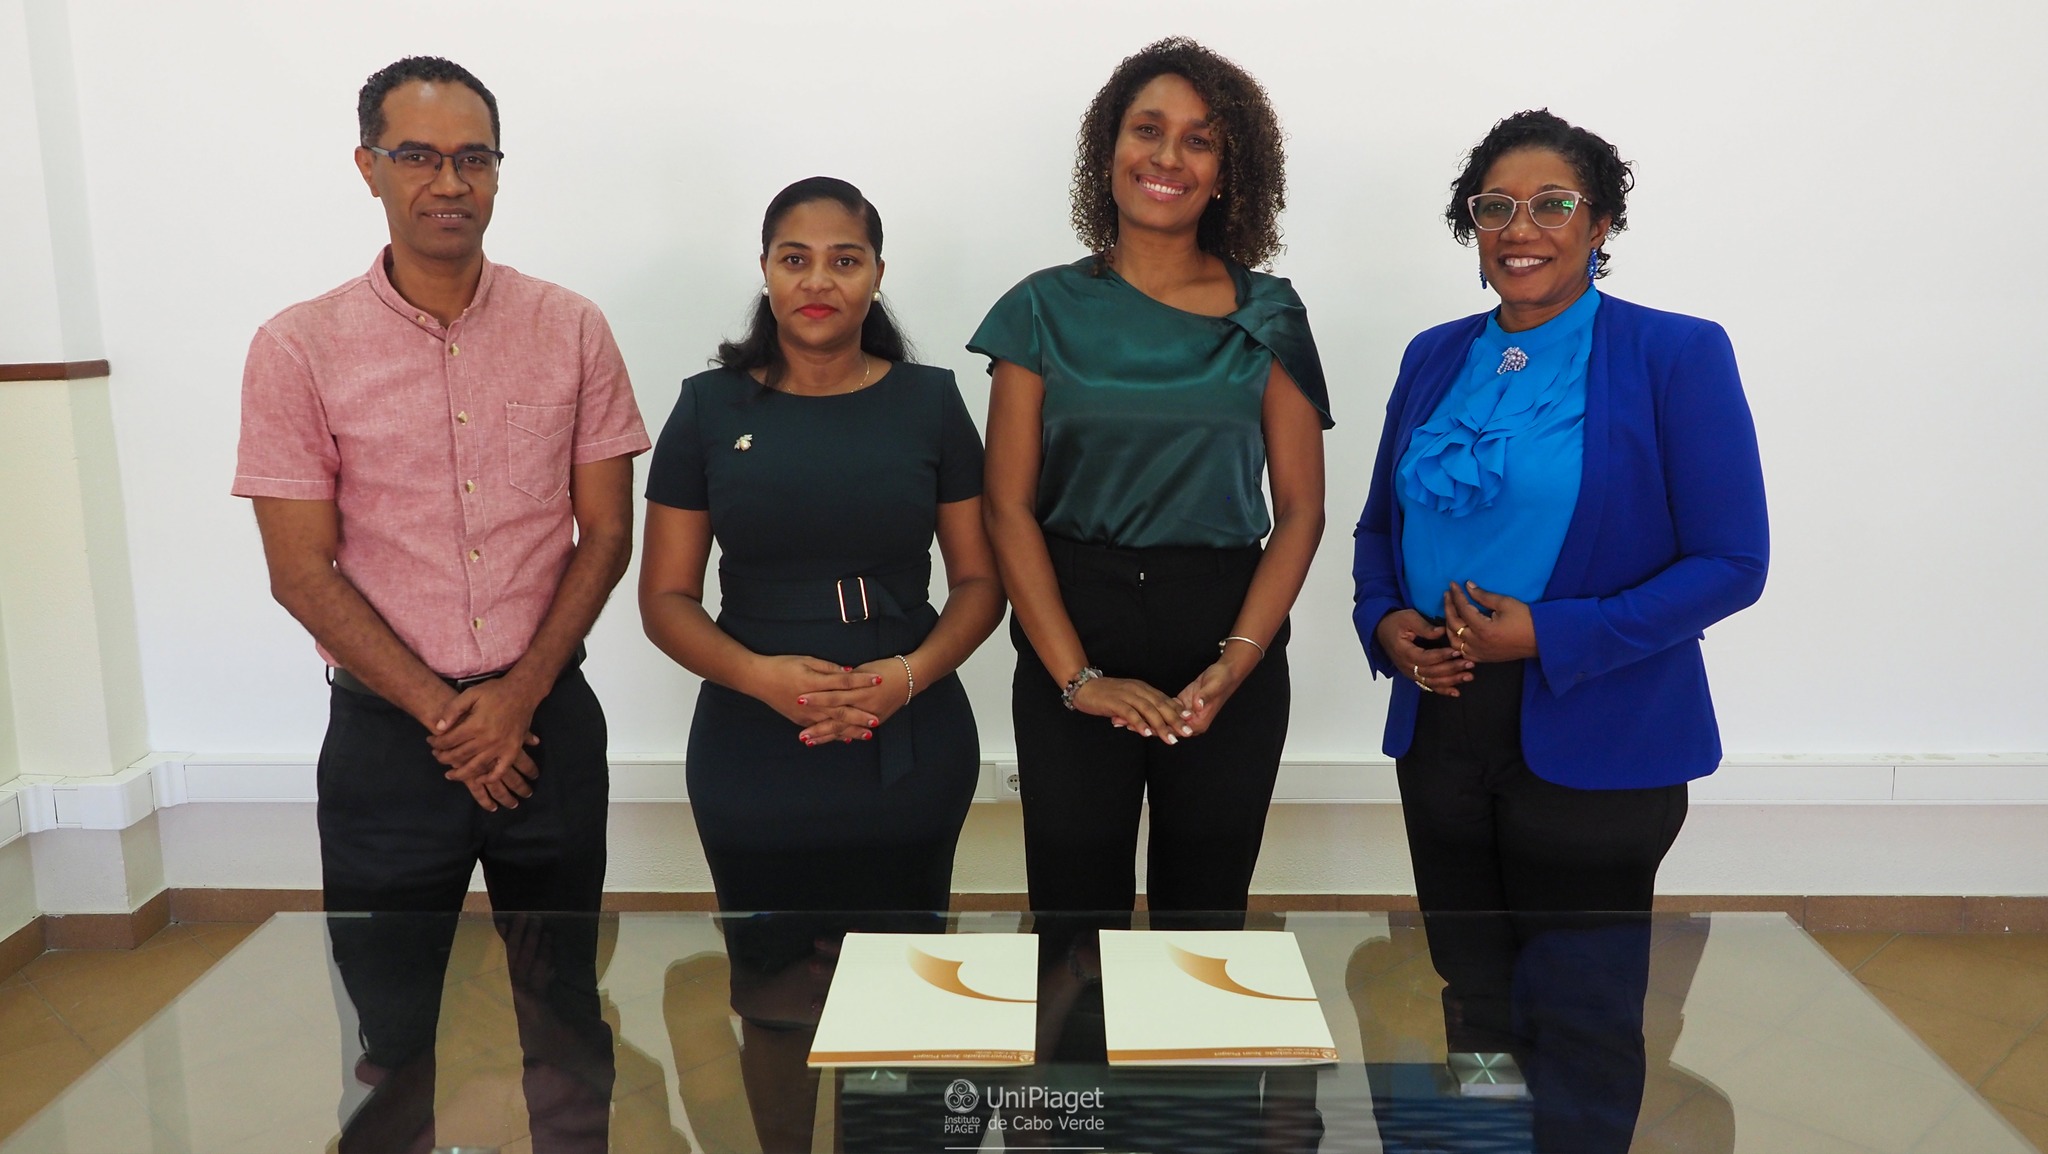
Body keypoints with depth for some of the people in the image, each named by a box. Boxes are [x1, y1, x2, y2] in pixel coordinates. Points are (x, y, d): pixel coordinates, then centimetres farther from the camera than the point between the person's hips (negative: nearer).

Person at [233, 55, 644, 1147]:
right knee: (386, 1023, 12)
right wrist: (442, 714, -11)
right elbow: (303, 571, -6)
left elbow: (605, 534, 0)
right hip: (386, 731, -1)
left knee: (566, 1008, 15)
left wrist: (518, 696, -10)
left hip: (548, 717, 1)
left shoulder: (572, 330, -1)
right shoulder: (299, 348, -5)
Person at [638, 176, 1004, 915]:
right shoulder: (710, 407, 1)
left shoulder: (930, 401, 2)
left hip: (910, 752, 0)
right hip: (752, 753, 0)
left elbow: (981, 580, 3)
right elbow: (666, 597, 1)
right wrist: (759, 674, -18)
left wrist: (913, 673, -16)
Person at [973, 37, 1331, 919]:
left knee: (1205, 904, 11)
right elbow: (1008, 508, -2)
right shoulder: (1048, 308, 2)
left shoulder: (1269, 315, 4)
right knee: (1075, 905, 8)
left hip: (1227, 645, 1)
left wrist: (1235, 663, -12)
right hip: (1072, 638, 0)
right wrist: (1076, 677, -11)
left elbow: (1300, 508, 1)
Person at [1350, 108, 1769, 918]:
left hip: (1595, 750, -4)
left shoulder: (1677, 355, -6)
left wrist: (1553, 635, -18)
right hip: (1439, 729, 5)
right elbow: (1381, 525, 17)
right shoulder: (1433, 357, 8)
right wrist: (1383, 619, -4)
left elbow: (1732, 562, -10)